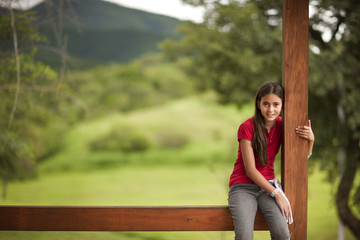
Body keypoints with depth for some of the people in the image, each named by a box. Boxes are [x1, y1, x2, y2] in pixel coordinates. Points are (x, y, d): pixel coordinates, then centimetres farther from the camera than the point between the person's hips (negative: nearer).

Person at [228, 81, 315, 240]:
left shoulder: (281, 125, 4)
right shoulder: (247, 127, -11)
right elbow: (250, 170, -13)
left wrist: (311, 139, -8)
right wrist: (276, 194, -17)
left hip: (267, 184, 4)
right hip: (243, 186, -4)